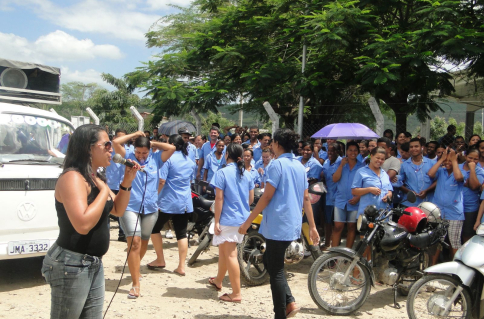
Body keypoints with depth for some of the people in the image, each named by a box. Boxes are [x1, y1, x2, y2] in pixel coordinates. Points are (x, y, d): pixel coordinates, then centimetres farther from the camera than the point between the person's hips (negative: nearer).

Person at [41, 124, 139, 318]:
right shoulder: (73, 177, -19)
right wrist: (104, 190, -20)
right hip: (71, 265, -9)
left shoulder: (95, 177, 10)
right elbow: (83, 225, -31)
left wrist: (127, 182, 2)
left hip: (94, 264, 9)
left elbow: (118, 210, 17)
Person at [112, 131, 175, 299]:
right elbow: (115, 142, -9)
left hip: (150, 208, 4)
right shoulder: (128, 156, 0)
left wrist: (153, 143, 1)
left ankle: (135, 269, 44)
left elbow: (172, 148, -3)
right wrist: (134, 134, -2)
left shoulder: (156, 159, 4)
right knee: (134, 242, -14)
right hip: (130, 207, -3)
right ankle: (136, 284, -11)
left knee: (144, 242, 18)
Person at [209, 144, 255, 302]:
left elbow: (219, 198, -15)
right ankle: (218, 280, 40)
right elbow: (251, 199, 10)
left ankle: (236, 293, -1)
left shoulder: (222, 173, -11)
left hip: (227, 219, -7)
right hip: (242, 219, 7)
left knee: (230, 255, -3)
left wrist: (216, 221, -11)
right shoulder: (247, 174, 6)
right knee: (224, 250, 23)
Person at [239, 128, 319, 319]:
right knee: (270, 262, 21)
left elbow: (267, 197, -16)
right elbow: (306, 199, 12)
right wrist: (312, 227, 16)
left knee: (275, 271, 2)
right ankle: (290, 302, 14)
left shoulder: (277, 164, -13)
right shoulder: (300, 166, 11)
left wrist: (247, 222, -12)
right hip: (293, 225, 8)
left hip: (277, 226, -8)